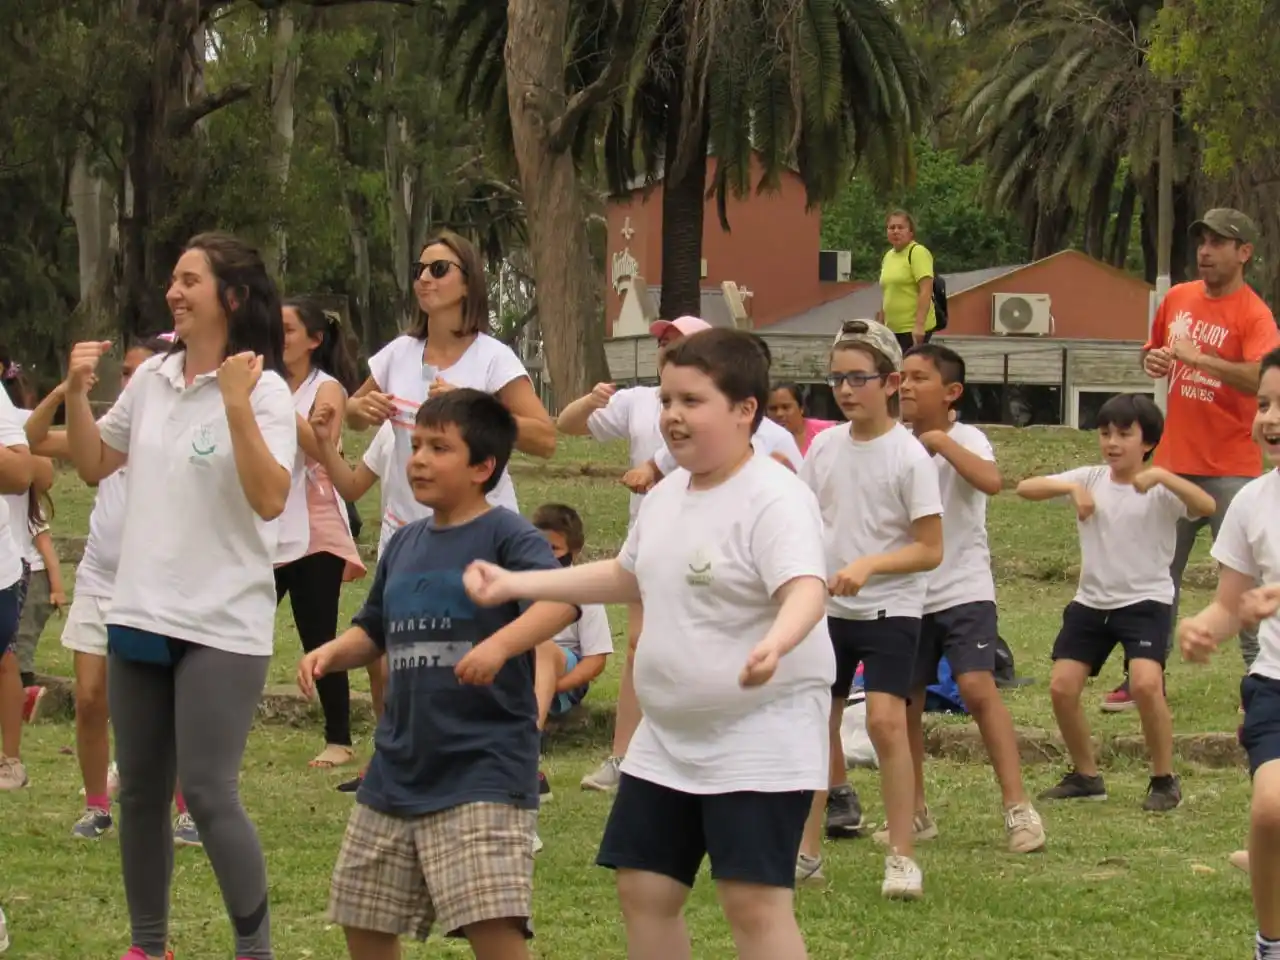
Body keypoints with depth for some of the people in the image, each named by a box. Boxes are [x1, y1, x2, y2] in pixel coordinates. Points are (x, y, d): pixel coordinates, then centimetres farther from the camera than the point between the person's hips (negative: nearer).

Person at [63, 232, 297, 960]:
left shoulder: (262, 390, -11)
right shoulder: (151, 379, 8)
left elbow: (270, 500, -22)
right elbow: (94, 467, 18)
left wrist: (237, 405, -28)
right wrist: (77, 393, 3)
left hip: (222, 625, -7)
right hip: (140, 617, 7)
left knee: (208, 793, -10)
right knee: (141, 792, 12)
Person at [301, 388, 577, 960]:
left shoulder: (505, 535, -9)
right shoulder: (404, 544, 13)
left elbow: (561, 599, -27)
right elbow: (374, 633, 24)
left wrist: (501, 643, -43)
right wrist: (330, 653, 3)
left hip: (482, 769, -8)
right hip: (398, 768, 8)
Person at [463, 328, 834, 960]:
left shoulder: (774, 500, -18)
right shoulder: (666, 497, 10)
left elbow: (806, 589, -33)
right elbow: (626, 577, 27)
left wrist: (774, 645, -56)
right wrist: (515, 584, 22)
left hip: (760, 737, -9)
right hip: (668, 739, 9)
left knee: (754, 902, -15)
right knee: (643, 888, 12)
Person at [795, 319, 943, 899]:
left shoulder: (909, 456, -11)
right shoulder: (824, 447, 4)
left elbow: (930, 550, -12)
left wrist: (869, 566, -25)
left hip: (890, 610, -5)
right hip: (828, 609, 6)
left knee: (885, 721, -17)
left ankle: (902, 856, -9)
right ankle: (807, 851, 21)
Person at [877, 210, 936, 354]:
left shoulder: (918, 252, -8)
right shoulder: (888, 256, 15)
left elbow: (926, 291, -17)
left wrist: (919, 325, -24)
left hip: (914, 329, -8)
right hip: (893, 329, 8)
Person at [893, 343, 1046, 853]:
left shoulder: (964, 439, -8)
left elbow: (992, 480, -29)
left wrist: (940, 440, -27)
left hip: (964, 590, -6)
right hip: (909, 594, 6)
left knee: (977, 687, -18)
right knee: (905, 700, 7)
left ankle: (1018, 810, -16)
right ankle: (915, 813, 22)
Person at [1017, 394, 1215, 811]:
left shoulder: (1160, 490, -11)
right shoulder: (1090, 478, 0)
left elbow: (1207, 506, -30)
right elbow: (1025, 488, -7)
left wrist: (1162, 476, -41)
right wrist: (1071, 487, -24)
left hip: (1146, 601, -5)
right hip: (1091, 601, 5)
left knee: (1146, 683, -25)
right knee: (1062, 686, -1)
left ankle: (1165, 780, -6)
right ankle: (1086, 776, 20)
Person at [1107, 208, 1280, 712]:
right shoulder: (1177, 298, 8)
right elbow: (1153, 351, 24)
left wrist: (1199, 357, -32)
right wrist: (1153, 361, 1)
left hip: (1229, 469, -7)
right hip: (1173, 460, 7)